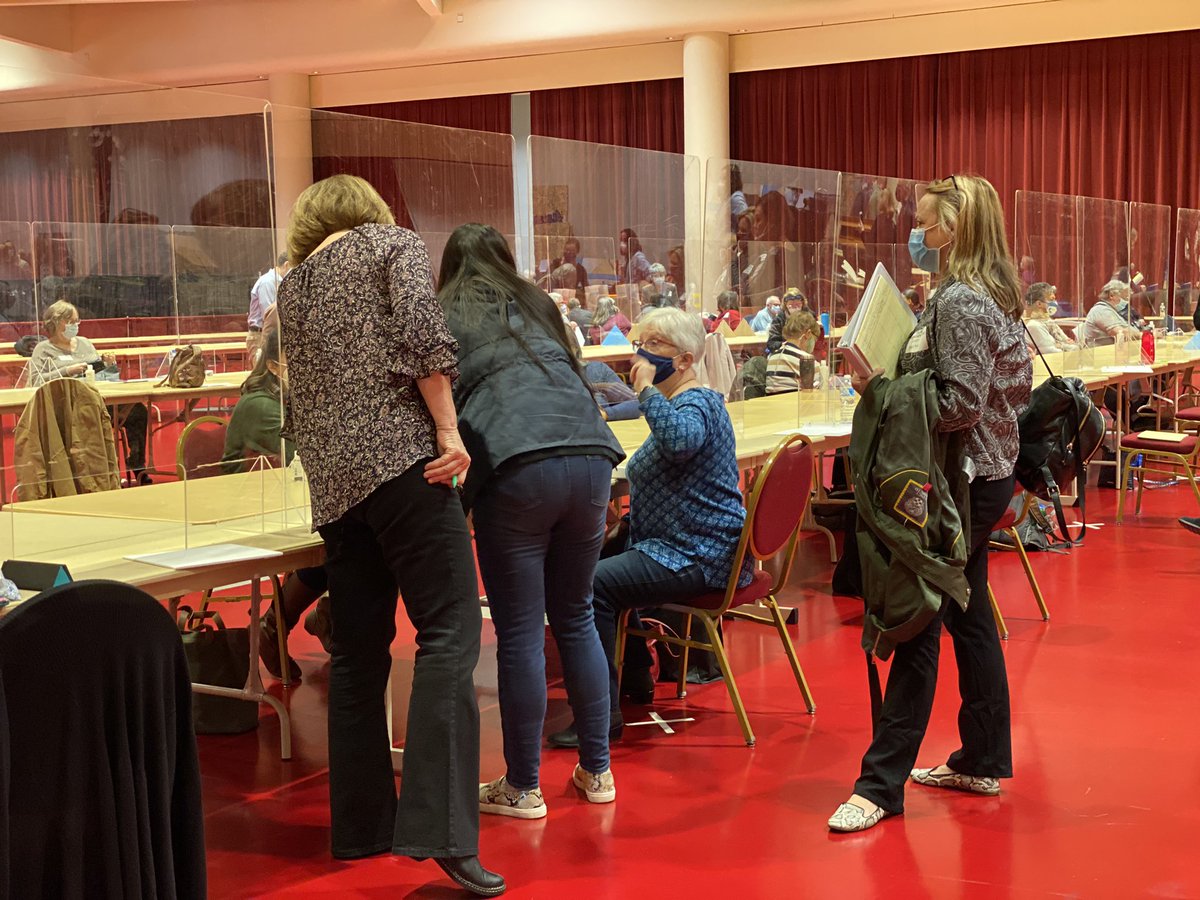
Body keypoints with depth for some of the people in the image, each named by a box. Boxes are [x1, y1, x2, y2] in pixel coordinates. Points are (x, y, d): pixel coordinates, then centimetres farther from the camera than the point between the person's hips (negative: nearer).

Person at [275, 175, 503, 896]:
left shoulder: (292, 287, 23)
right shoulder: (393, 242, 7)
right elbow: (423, 334, -10)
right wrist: (448, 431, -11)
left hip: (332, 479, 7)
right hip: (399, 454, -6)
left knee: (358, 650, 11)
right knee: (450, 632, -11)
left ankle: (360, 824, 15)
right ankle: (440, 830, -21)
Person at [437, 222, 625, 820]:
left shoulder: (443, 317, 12)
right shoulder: (537, 307, 24)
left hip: (516, 468, -5)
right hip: (589, 458, 5)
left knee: (519, 632, 2)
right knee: (576, 618, 17)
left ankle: (523, 788, 10)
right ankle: (596, 771, 22)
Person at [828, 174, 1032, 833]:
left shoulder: (957, 301, -18)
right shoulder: (997, 296, 12)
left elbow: (961, 403, -24)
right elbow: (1019, 386, 16)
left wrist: (882, 393, -19)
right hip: (988, 473, 10)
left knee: (916, 628, -7)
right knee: (969, 617, 16)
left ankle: (882, 784, -3)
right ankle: (984, 762, 26)